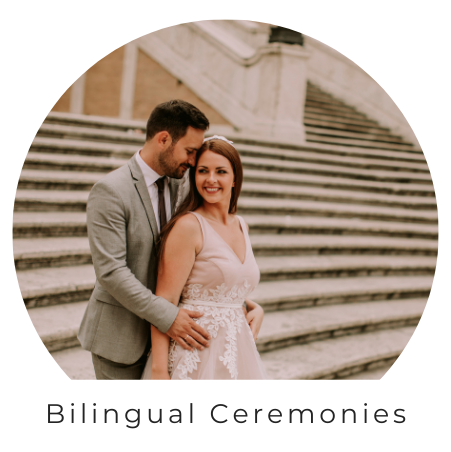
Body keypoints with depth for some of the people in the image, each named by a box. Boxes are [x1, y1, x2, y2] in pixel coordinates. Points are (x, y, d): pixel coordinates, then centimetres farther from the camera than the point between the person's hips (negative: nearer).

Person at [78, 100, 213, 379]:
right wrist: (167, 316, -25)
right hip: (120, 335, -7)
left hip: (160, 331, 7)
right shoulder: (110, 191, -18)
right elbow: (111, 271, -23)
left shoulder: (174, 185, 6)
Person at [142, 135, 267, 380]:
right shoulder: (188, 225, -12)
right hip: (196, 353, -7)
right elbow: (165, 301, -16)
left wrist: (256, 308, 7)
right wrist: (159, 370, -21)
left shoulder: (240, 225, 10)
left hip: (235, 349, 7)